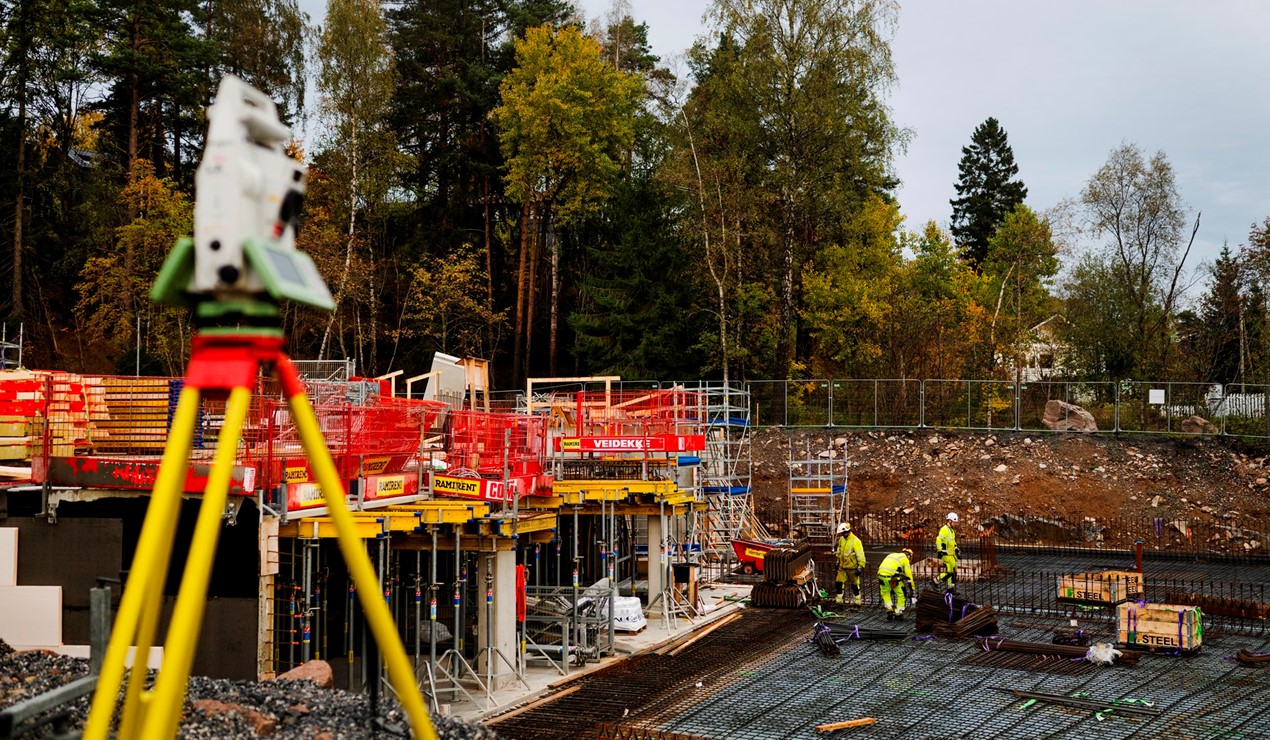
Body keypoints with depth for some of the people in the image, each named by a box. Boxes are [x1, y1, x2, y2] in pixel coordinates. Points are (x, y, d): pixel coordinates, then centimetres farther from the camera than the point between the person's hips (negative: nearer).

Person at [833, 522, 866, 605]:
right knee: (839, 582, 2)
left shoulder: (855, 541, -19)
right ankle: (838, 600, 11)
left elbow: (860, 555, -20)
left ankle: (857, 601, 20)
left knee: (854, 584, 7)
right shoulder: (841, 539, 4)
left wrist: (861, 567, -21)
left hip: (852, 567, -6)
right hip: (842, 567, 6)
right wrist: (838, 561, 23)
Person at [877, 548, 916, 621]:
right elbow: (908, 574, 12)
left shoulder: (892, 555, 32)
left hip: (881, 574, 5)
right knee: (901, 594, 13)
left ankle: (889, 610, 16)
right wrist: (912, 588, 20)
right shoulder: (905, 559, 14)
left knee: (885, 593, 27)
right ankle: (898, 614, 18)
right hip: (892, 576, -5)